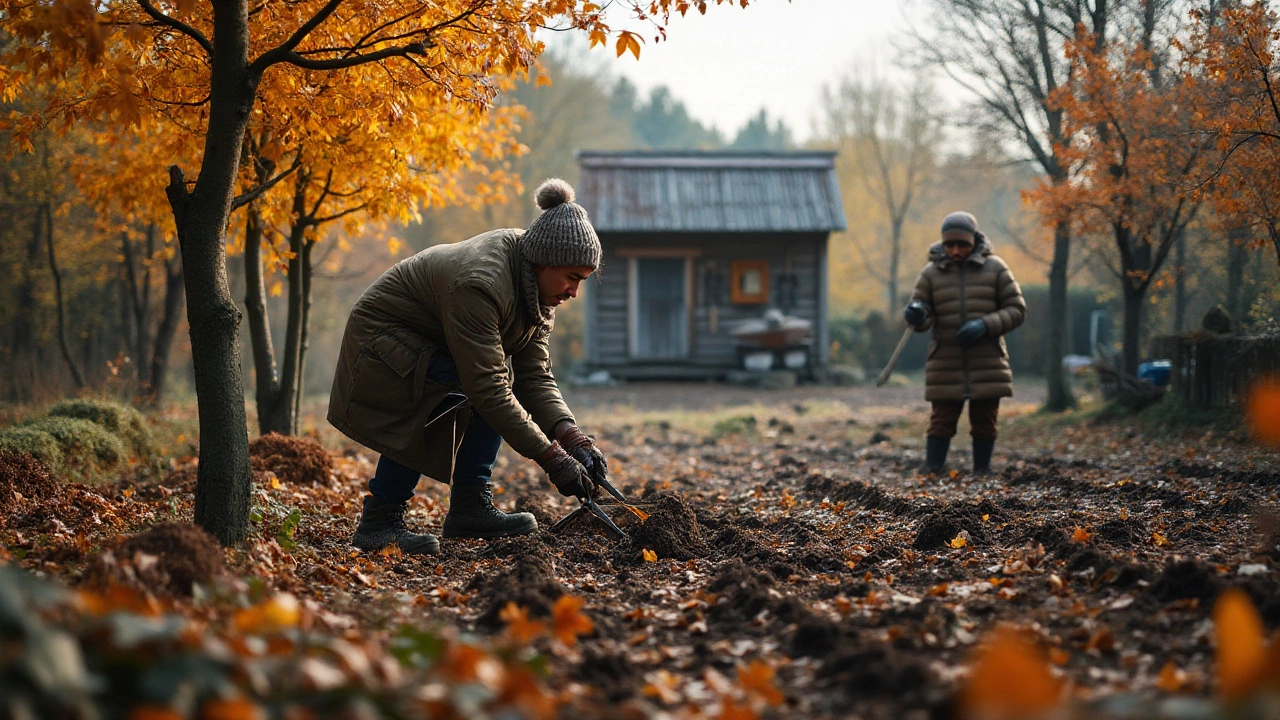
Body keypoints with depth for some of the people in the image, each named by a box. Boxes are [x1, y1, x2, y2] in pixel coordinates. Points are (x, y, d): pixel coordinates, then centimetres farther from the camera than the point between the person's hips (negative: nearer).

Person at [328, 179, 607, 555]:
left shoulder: (538, 288, -7)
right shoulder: (479, 283, -35)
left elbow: (535, 376, -8)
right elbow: (487, 388, -36)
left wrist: (571, 436, -24)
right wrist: (551, 457, -35)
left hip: (433, 346, 9)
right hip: (382, 338, -9)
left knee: (504, 384, -10)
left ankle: (470, 505, -4)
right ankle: (379, 520, -23)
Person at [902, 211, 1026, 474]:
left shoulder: (995, 269, 2)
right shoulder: (932, 273, 3)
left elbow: (1017, 310, 1)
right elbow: (924, 317, 3)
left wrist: (985, 326, -15)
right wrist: (916, 316, -23)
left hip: (988, 364, 0)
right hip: (946, 366, 0)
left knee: (984, 422, 7)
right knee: (942, 422, -1)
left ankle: (982, 474, 17)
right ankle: (931, 473, 2)